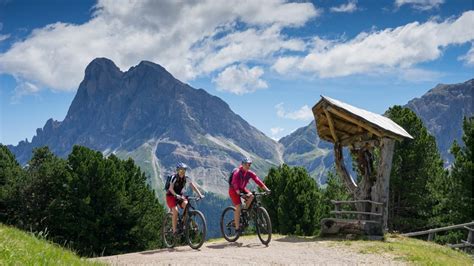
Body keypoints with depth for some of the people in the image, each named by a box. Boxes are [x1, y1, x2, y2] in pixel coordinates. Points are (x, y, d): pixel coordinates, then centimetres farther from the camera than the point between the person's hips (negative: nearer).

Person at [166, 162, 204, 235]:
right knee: (175, 211, -23)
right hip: (171, 196, -4)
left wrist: (200, 194, -26)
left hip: (180, 195, 4)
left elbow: (193, 186, -13)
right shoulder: (174, 177, -20)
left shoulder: (186, 178, -8)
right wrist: (176, 195, -47)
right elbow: (171, 188, -30)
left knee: (186, 205, -24)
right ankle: (174, 231, -17)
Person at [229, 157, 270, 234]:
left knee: (251, 196, -23)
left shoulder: (249, 173, -10)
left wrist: (266, 189, -29)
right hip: (234, 190, -6)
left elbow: (257, 180, -18)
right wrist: (239, 193, -53)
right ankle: (237, 228, -9)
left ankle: (245, 210, 0)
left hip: (242, 188, 6)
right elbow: (235, 184, -37)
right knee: (238, 207, -15)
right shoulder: (237, 172, -26)